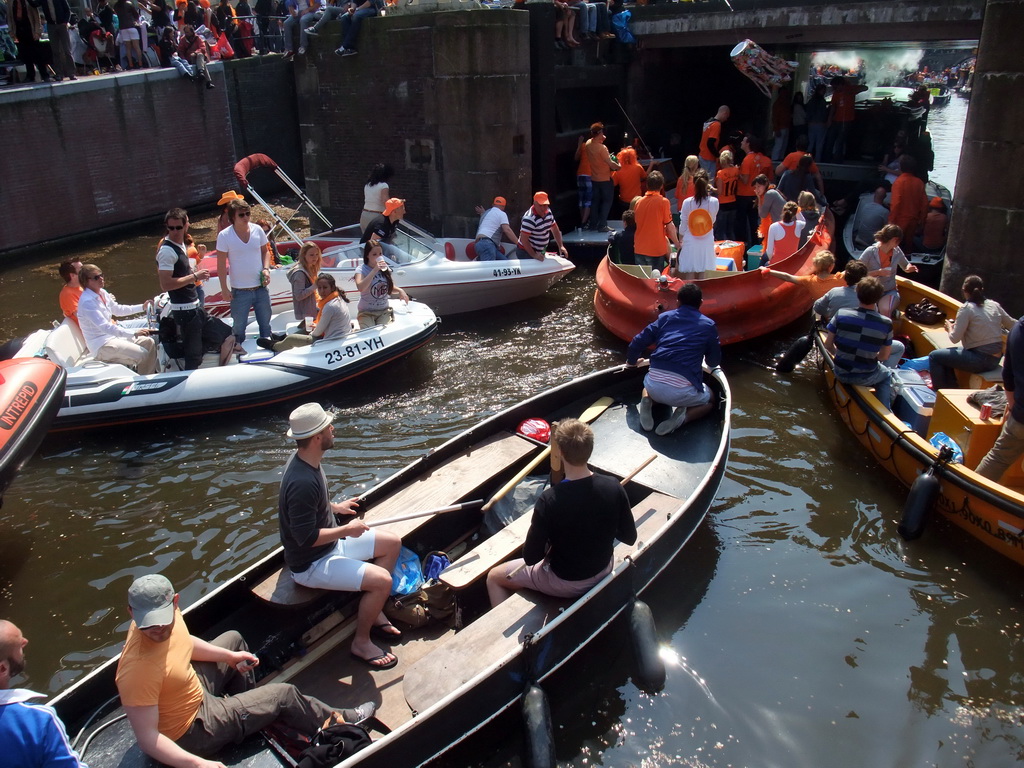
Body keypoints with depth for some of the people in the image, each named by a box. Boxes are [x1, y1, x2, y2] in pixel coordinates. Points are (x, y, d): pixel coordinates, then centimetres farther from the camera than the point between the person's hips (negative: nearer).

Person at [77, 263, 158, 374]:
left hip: (112, 335, 10)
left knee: (149, 343, 4)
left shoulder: (102, 293, 6)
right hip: (100, 346, -10)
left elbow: (118, 309, 23)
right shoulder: (87, 302, -22)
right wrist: (134, 333, -36)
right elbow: (104, 327, -29)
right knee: (142, 354, -21)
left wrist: (142, 307, 14)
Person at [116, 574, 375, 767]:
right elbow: (146, 738, -35)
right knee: (284, 695, 0)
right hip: (190, 733, -8)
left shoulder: (169, 614, -16)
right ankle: (340, 721, 26)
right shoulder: (138, 670, -39)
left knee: (233, 639, 27)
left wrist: (230, 656, 8)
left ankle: (242, 700, 50)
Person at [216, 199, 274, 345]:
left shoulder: (257, 230, -2)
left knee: (265, 323, 17)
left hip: (261, 288, 3)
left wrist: (266, 268, -6)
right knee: (239, 327, 8)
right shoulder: (224, 236, -11)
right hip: (240, 291, -3)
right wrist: (224, 288, -10)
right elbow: (221, 264, -8)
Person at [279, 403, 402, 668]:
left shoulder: (306, 460, -2)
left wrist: (335, 507, 9)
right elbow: (307, 537, -30)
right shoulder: (303, 482, -34)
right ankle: (361, 642, 1)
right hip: (311, 564, -10)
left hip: (330, 545, 10)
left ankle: (373, 611, 20)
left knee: (392, 543, 9)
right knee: (382, 580, -22)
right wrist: (346, 530, -20)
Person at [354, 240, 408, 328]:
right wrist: (375, 270, -31)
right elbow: (360, 287, -30)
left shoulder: (385, 268, 5)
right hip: (366, 312, -4)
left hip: (384, 310, 4)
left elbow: (390, 288, 17)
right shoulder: (362, 270, -10)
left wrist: (400, 291, -6)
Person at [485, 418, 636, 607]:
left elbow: (530, 557, -23)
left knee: (494, 577, 15)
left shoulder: (549, 500, -32)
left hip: (566, 584, -5)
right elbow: (629, 537, -7)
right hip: (604, 570, 5)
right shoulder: (613, 487, -20)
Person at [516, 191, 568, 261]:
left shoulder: (548, 212, 1)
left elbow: (554, 229, 15)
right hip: (527, 253, -8)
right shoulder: (529, 218, -25)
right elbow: (523, 239, -26)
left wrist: (561, 246, 7)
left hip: (540, 252, 8)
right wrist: (534, 255, -29)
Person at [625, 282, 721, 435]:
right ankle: (684, 415, -1)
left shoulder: (665, 317, 14)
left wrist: (632, 361, 34)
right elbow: (714, 362, 17)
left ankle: (648, 401, 4)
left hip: (654, 384, 2)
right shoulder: (708, 325, 9)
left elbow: (638, 342, 12)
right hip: (683, 391, -2)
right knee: (710, 400, 31)